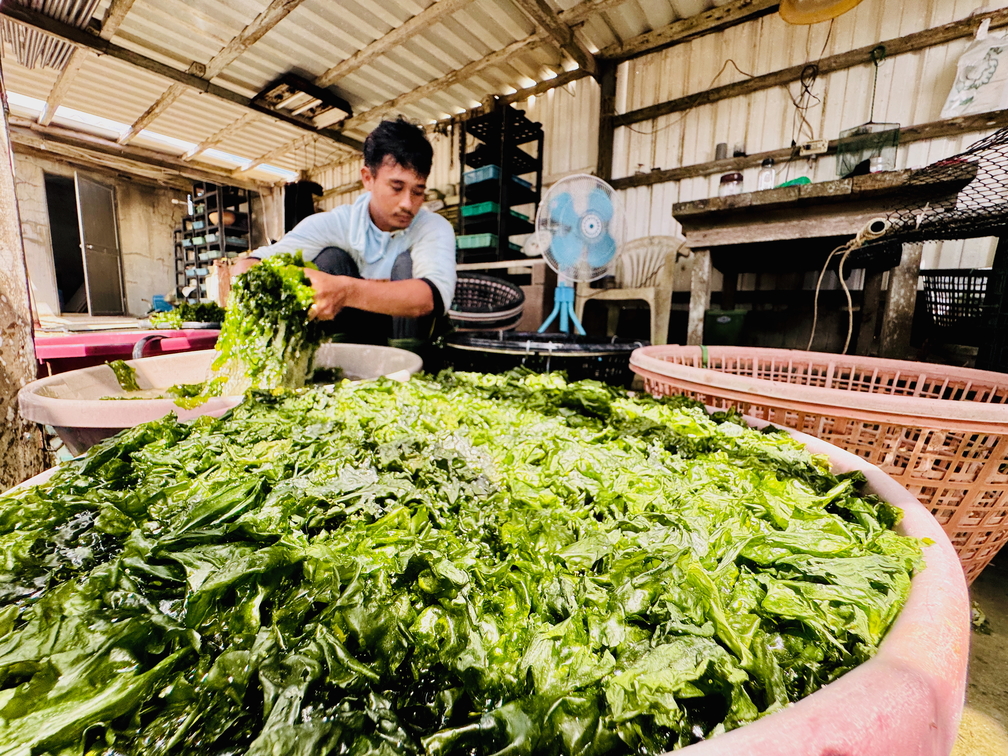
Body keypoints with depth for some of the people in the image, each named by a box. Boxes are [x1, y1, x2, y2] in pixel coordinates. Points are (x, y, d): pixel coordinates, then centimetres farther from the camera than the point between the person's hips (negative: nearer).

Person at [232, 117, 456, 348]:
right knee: (330, 258, -20)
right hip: (347, 335, 1)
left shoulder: (434, 228, -16)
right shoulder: (333, 224, -12)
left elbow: (434, 296, -38)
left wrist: (348, 291, -52)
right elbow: (245, 267, -20)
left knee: (407, 264, -24)